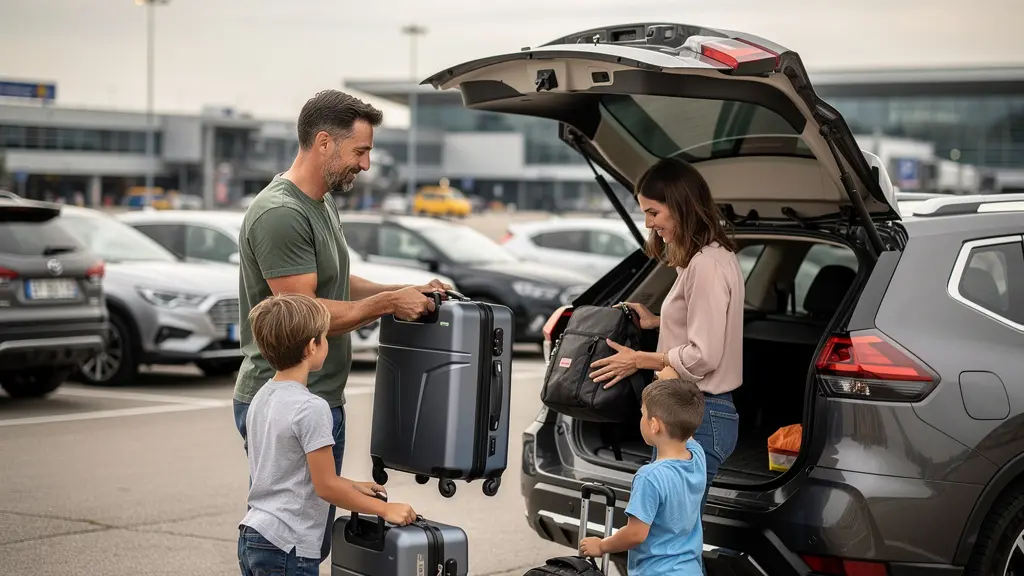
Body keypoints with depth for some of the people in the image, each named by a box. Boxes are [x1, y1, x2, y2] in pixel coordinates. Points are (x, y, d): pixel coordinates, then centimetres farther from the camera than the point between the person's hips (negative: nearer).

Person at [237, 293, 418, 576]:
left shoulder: (262, 398, 9)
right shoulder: (311, 408, -18)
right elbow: (326, 486, -15)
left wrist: (353, 487, 21)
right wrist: (385, 509, -5)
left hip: (252, 534, 9)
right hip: (286, 547, -9)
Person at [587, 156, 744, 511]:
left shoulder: (706, 266, -17)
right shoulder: (712, 256, 15)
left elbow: (703, 356, -18)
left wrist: (640, 360, -7)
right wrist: (657, 322, 16)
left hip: (698, 419, -10)